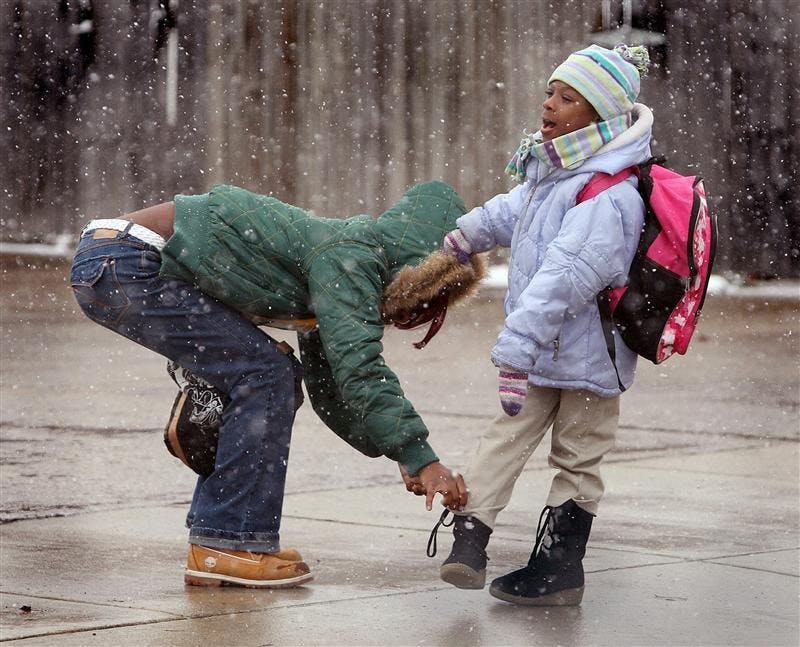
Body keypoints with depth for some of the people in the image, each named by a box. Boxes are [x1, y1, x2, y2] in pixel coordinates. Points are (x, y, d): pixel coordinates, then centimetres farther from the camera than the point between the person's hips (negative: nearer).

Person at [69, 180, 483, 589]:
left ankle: (211, 548, 10)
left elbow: (331, 388, 23)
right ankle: (229, 546, -8)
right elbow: (359, 369, -23)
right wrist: (421, 460, -25)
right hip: (121, 266, -10)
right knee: (265, 374, -9)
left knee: (271, 379, 11)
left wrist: (400, 454, 13)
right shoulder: (348, 257, -13)